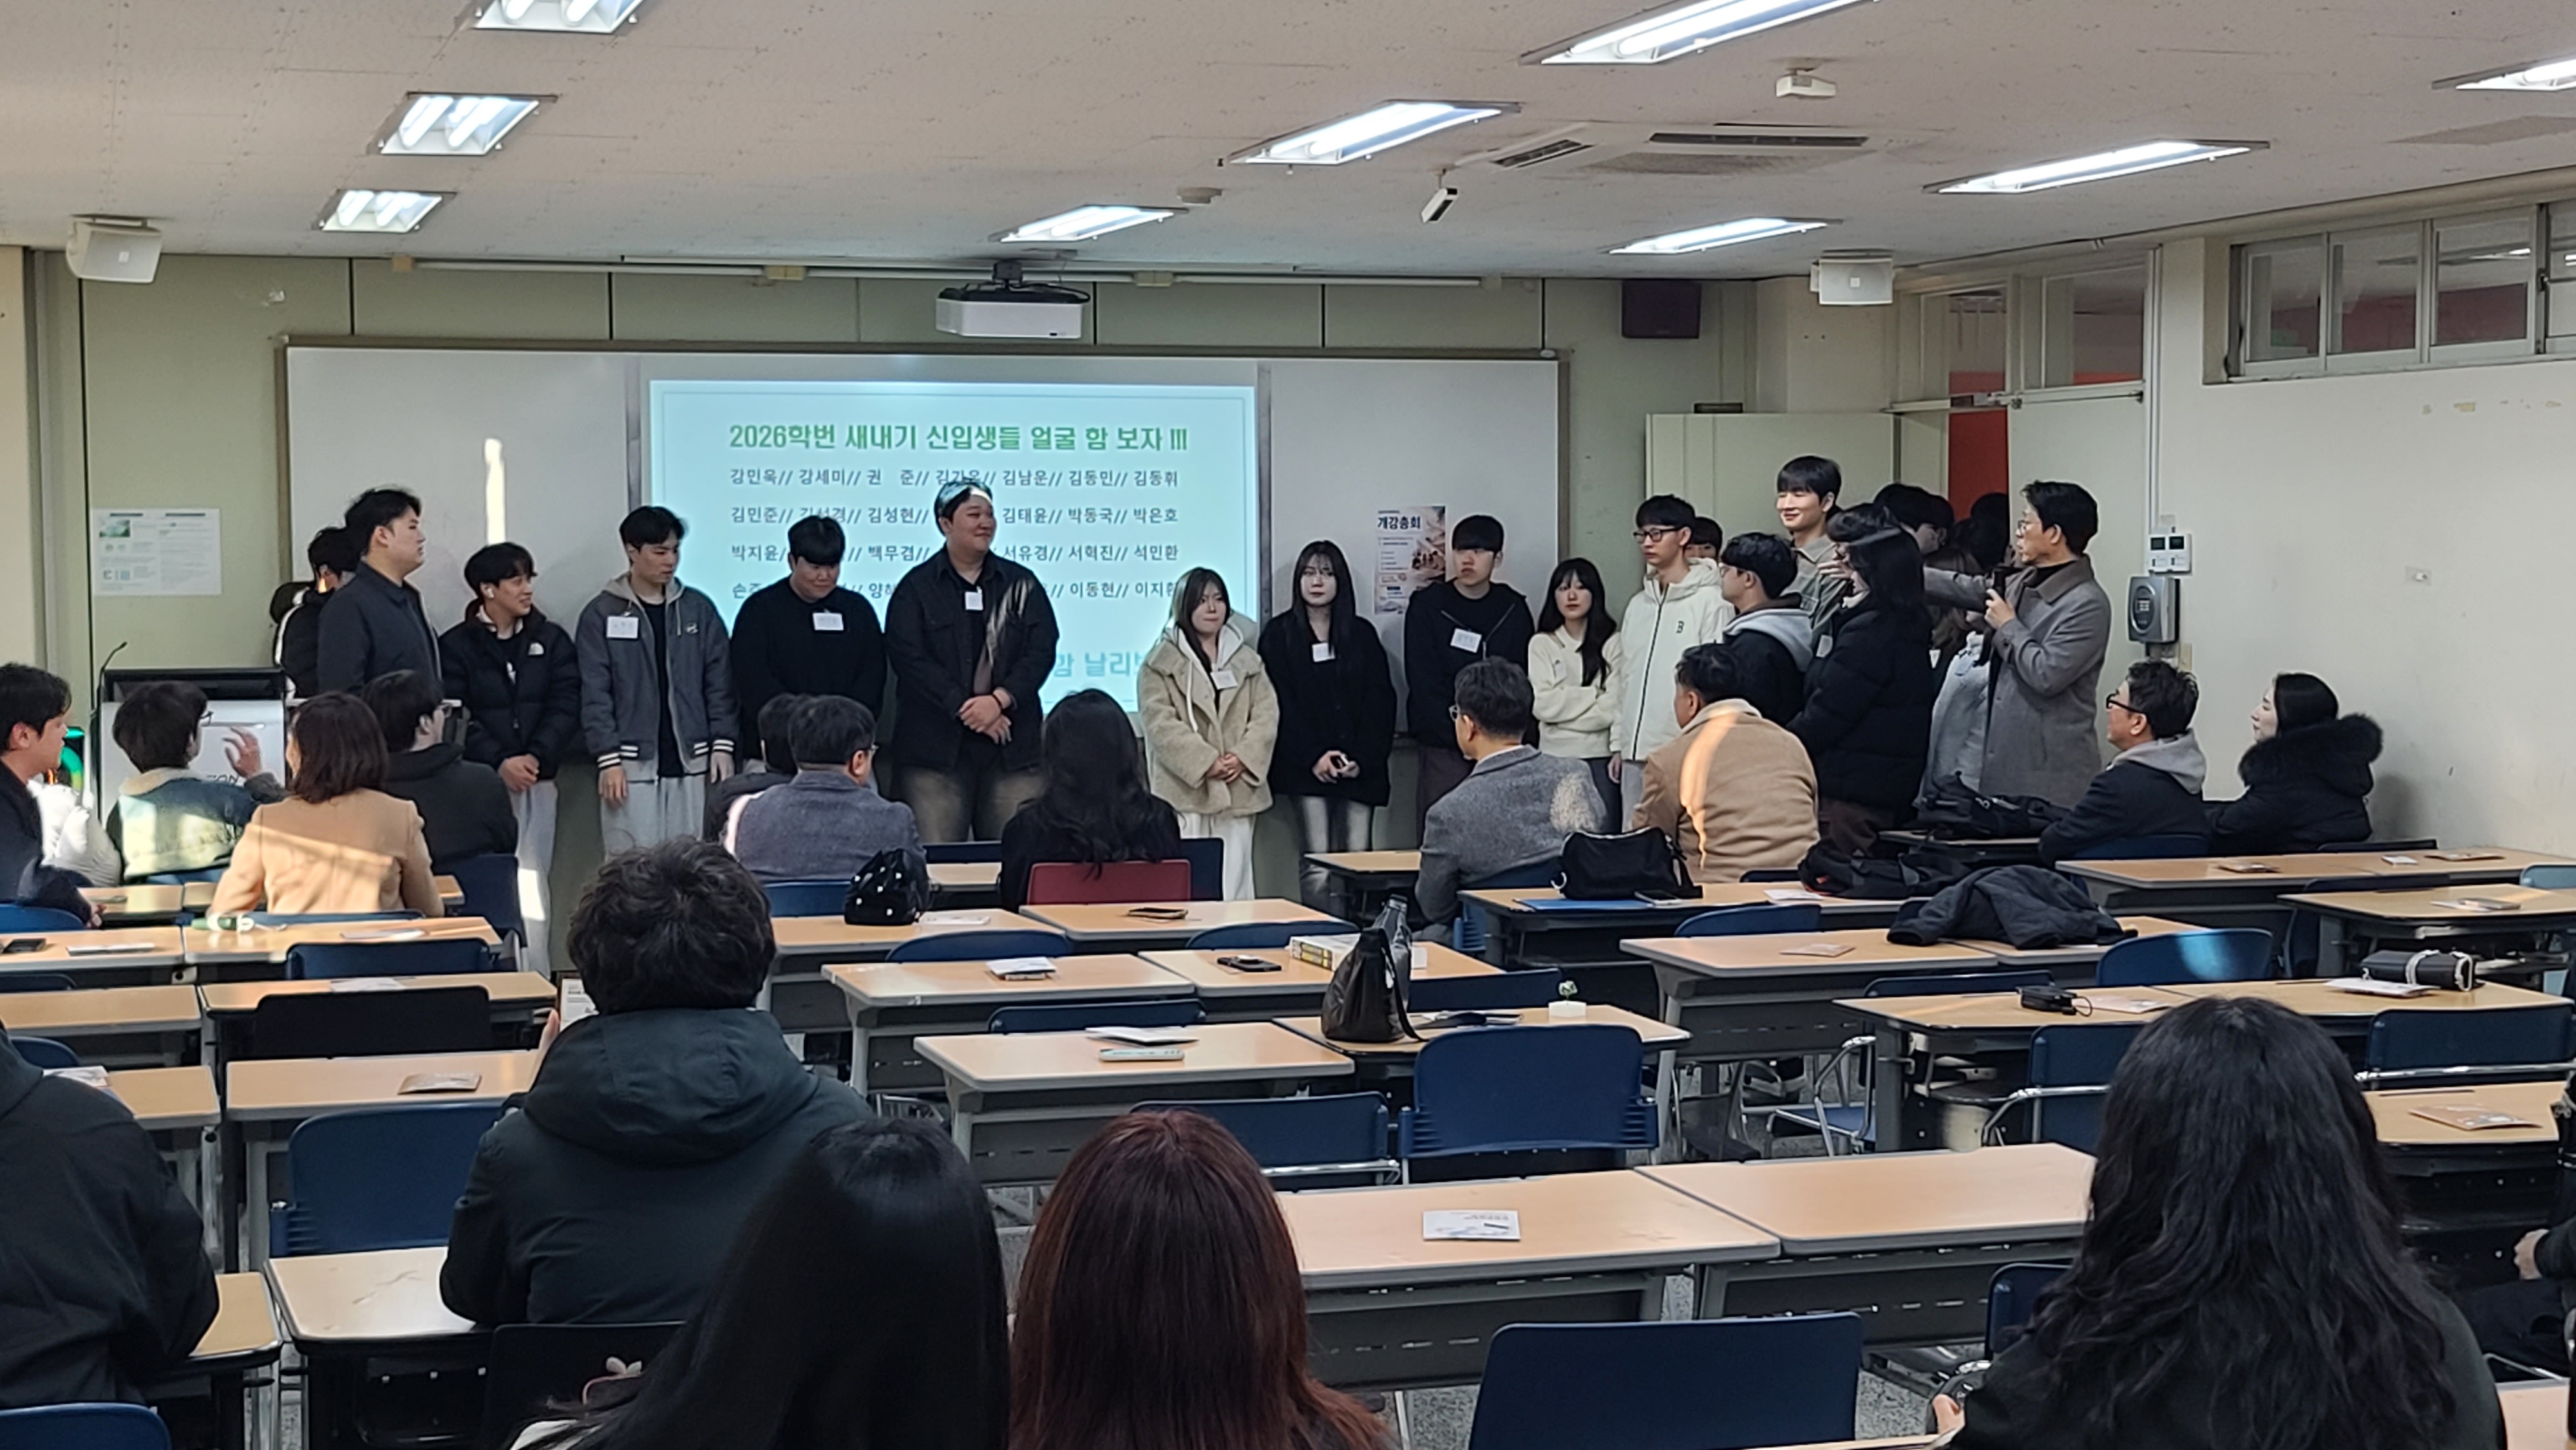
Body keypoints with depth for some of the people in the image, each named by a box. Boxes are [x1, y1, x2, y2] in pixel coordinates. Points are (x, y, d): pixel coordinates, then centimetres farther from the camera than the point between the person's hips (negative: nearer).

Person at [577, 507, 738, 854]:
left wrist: (722, 745, 0)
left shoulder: (698, 609, 9)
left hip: (692, 762, 2)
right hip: (633, 766, -2)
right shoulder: (601, 614, 1)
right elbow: (595, 695, -2)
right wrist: (609, 759, -9)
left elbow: (720, 683, 9)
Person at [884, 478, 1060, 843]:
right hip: (936, 745, -2)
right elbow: (908, 657, -4)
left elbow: (1042, 652, 4)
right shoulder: (916, 588, 6)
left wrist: (999, 699, -11)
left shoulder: (1022, 584, 12)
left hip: (1012, 746, 2)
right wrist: (964, 708, -12)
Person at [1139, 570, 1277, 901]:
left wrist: (1244, 757, -9)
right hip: (1185, 791, -4)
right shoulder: (1161, 662, 3)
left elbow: (1267, 713, 8)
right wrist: (1206, 762, -16)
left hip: (1238, 792, 4)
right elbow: (1160, 722, -7)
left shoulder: (1247, 660, 16)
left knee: (1234, 886, 3)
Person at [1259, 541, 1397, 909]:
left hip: (1359, 767, 2)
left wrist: (1363, 758, -7)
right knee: (1317, 866, -10)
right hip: (1306, 768, -2)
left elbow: (1381, 700, 7)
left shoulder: (1362, 634, 13)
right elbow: (1279, 703, -2)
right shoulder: (1279, 634, 6)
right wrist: (1314, 757, -12)